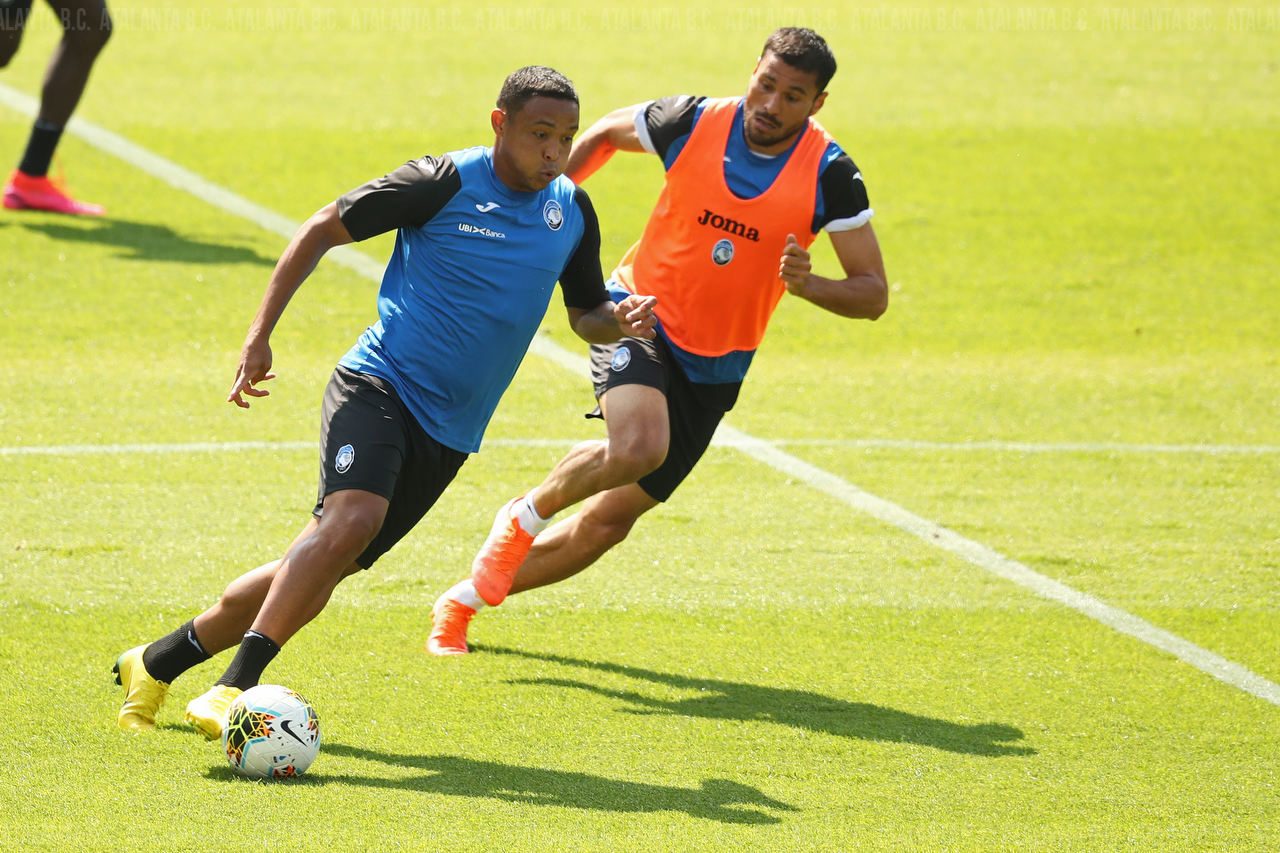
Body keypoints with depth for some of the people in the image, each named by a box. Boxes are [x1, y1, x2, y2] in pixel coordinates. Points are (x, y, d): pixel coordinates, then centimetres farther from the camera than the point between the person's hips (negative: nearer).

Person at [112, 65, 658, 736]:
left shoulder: (571, 211, 7)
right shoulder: (446, 183, -10)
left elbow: (586, 315, 19)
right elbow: (322, 229, -2)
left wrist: (621, 320, -6)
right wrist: (260, 335, -7)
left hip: (448, 431, 5)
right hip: (378, 386, -5)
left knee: (318, 574, 2)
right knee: (353, 518, -32)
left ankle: (157, 662, 18)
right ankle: (235, 687, -32)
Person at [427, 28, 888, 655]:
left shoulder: (829, 175, -13)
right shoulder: (693, 123, -12)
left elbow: (873, 295, -10)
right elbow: (605, 134, 10)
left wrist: (807, 286, -29)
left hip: (712, 367, 2)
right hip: (641, 318, -2)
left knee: (611, 519, 4)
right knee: (637, 447, -34)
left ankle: (466, 598, 24)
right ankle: (526, 515, -3)